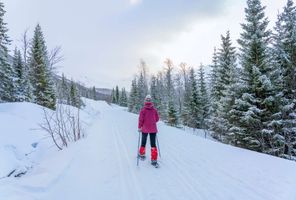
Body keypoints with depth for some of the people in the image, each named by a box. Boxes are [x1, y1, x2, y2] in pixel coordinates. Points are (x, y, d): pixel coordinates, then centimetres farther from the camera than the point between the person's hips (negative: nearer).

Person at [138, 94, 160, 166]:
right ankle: (154, 160, -2)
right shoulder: (154, 109, -3)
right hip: (153, 129, 1)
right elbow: (157, 119, 4)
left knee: (143, 142, 18)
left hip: (145, 129, -1)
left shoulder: (143, 109, -10)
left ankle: (142, 154, 35)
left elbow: (141, 119, -11)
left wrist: (139, 127, 1)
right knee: (153, 144, 2)